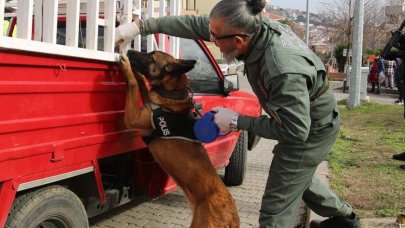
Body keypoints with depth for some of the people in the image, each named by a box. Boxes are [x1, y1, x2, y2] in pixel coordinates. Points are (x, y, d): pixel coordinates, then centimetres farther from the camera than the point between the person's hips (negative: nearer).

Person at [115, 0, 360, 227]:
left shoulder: (284, 70, -41)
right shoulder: (254, 26, -18)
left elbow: (295, 132, -31)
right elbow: (195, 24, -9)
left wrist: (238, 121, -26)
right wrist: (141, 25, -9)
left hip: (311, 131, -9)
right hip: (303, 120, 9)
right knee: (298, 177, 32)